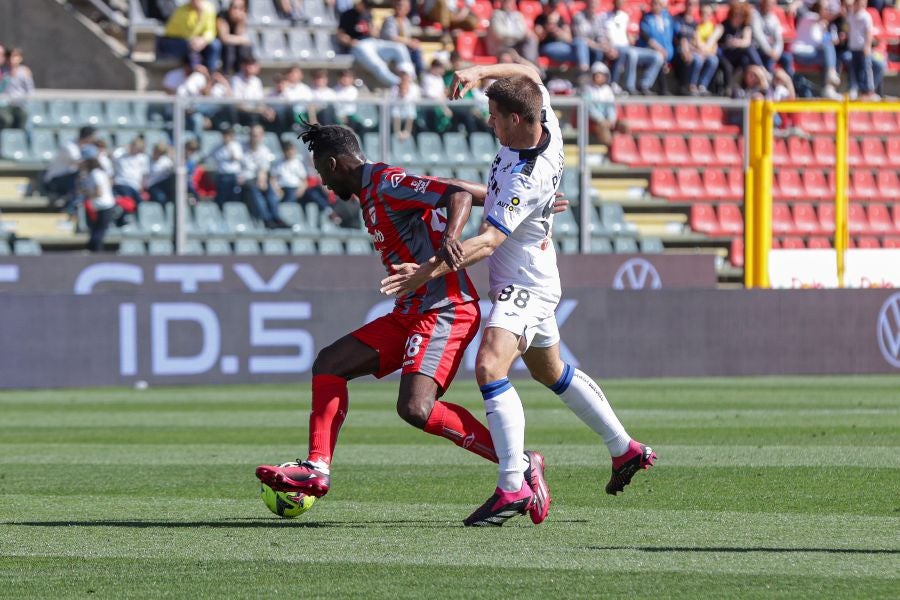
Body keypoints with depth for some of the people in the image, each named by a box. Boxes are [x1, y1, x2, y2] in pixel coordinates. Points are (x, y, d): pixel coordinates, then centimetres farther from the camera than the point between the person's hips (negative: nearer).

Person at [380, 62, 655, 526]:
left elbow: (488, 242, -35)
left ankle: (513, 487, -32)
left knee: (490, 366, -28)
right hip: (533, 282, 11)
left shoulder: (527, 179, -30)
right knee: (552, 372, 27)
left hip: (524, 287, -11)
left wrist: (429, 270, -42)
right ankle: (625, 449, 42)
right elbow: (528, 74, 13)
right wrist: (481, 72, -4)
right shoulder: (548, 126, -6)